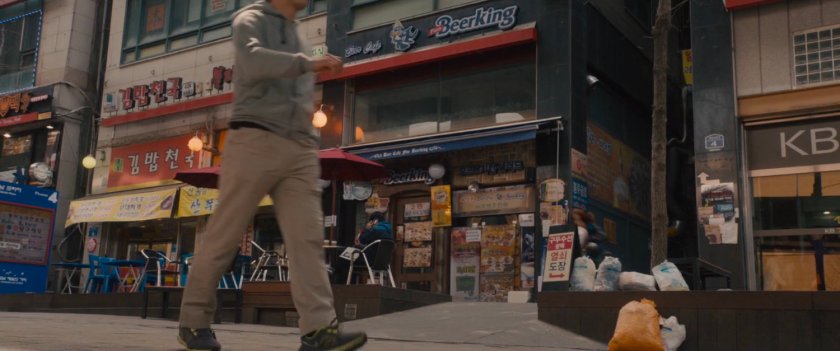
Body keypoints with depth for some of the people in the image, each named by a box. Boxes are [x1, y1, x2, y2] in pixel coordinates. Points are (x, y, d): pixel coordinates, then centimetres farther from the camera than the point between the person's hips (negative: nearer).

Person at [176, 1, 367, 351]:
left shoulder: (297, 37, 26)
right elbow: (253, 61, -18)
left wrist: (305, 109, 16)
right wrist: (309, 63, -26)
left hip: (300, 150, 6)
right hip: (256, 140, -6)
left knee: (308, 237, -9)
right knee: (224, 234, -2)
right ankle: (193, 321, 11)